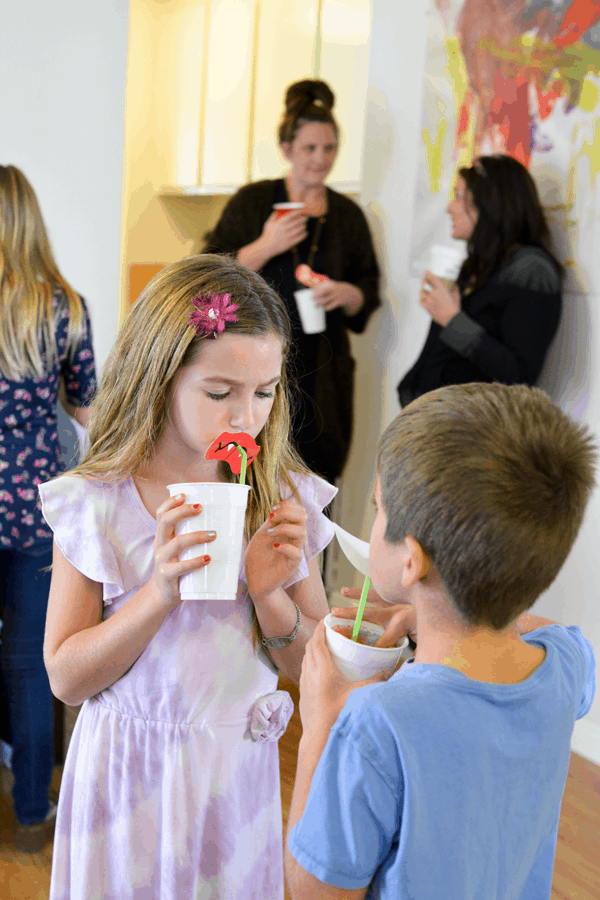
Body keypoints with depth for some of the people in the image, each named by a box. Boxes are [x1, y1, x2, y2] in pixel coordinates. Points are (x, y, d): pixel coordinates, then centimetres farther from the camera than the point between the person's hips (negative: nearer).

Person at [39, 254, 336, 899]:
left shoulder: (286, 500, -7)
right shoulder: (96, 504, -13)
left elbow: (312, 665, -1)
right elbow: (66, 678, -12)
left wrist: (271, 593, -21)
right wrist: (161, 591, -25)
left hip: (236, 772, 2)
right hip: (128, 770, -1)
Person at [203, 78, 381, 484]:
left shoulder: (348, 214, 13)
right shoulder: (252, 202, 5)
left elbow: (370, 290, 14)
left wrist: (346, 294, -8)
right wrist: (266, 246, -13)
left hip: (320, 375, 2)